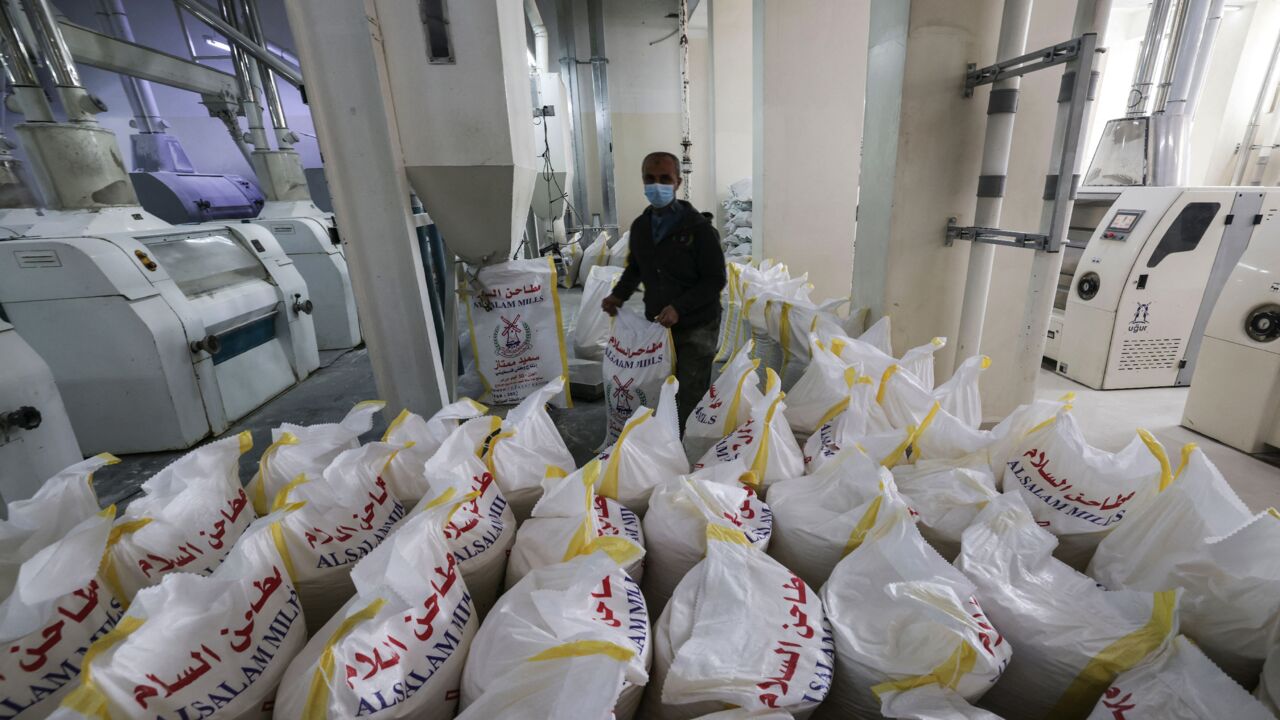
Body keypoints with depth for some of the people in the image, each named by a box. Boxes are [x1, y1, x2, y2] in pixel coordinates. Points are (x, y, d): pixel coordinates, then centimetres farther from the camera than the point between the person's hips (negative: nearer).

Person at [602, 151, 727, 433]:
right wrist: (619, 295, 1)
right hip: (655, 325, 5)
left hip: (696, 328, -5)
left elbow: (715, 280, -13)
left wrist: (679, 308, -23)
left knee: (691, 400, 1)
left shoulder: (699, 228, -13)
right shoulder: (640, 226, 5)